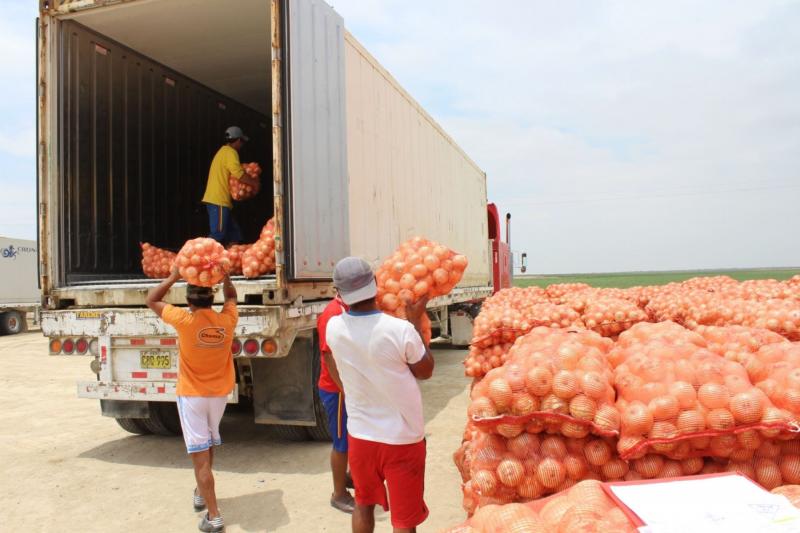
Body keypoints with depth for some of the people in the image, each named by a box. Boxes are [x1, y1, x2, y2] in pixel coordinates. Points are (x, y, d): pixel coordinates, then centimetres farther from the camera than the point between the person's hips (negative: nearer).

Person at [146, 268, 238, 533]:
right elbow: (232, 296, 16)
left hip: (191, 395, -5)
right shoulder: (227, 320, -8)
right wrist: (224, 275, 5)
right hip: (219, 394, 5)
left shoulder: (185, 320, -18)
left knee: (199, 454, -3)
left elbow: (151, 300, -2)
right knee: (208, 446, 25)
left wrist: (174, 276, -1)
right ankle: (201, 494, 43)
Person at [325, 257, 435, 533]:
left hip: (360, 435, 4)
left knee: (364, 504, 26)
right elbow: (425, 371, -5)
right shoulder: (401, 330, -23)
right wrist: (416, 322, -1)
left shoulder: (333, 328, -10)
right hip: (403, 439, -3)